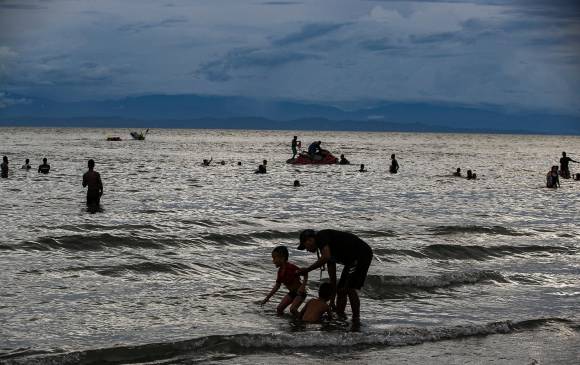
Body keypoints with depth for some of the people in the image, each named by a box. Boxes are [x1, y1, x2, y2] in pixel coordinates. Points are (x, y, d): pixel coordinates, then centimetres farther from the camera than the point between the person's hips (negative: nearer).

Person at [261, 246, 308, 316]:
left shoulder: (291, 267, -23)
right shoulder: (280, 271, 2)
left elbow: (305, 274, -21)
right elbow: (277, 285, 11)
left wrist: (303, 286, -34)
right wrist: (267, 298, 11)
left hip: (300, 293, -8)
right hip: (291, 293, 8)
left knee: (292, 309, -25)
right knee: (279, 309, -3)